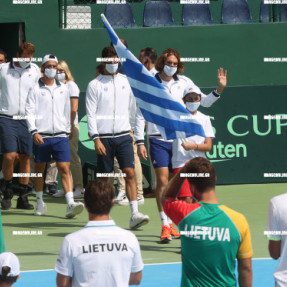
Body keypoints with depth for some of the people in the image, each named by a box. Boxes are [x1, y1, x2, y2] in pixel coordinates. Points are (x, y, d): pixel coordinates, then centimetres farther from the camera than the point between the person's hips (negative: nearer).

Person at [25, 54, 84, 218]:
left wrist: (68, 130, 21)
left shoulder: (63, 89, 12)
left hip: (60, 135, 2)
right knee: (39, 169, 8)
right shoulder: (36, 89, 1)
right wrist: (34, 132, -13)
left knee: (65, 168, -10)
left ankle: (70, 204, -21)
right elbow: (30, 111, -3)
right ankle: (40, 203, 23)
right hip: (41, 136, -1)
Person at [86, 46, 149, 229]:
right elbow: (91, 114, -2)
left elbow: (133, 107, 18)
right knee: (104, 177, 3)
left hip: (123, 135, 2)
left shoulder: (126, 81, 10)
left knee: (130, 173, -10)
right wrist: (96, 139, -10)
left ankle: (135, 214, -15)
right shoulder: (95, 85, 1)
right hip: (104, 137, -2)